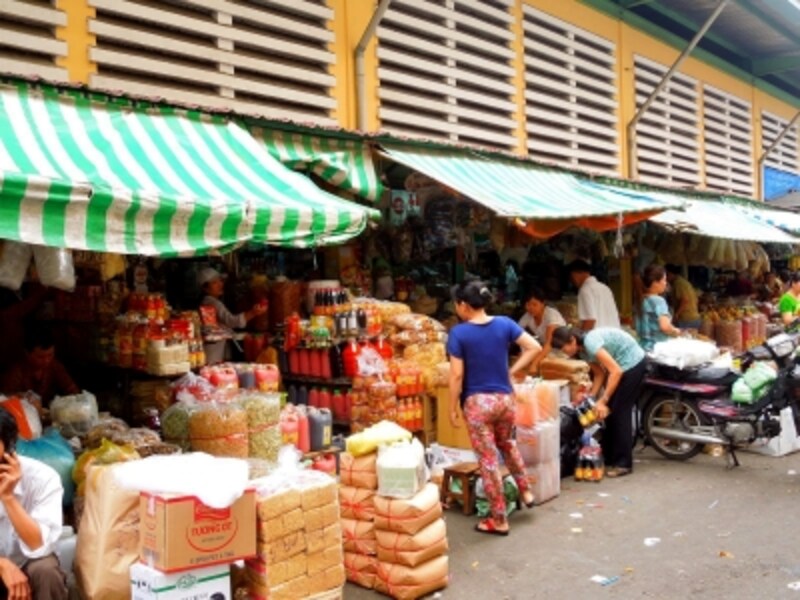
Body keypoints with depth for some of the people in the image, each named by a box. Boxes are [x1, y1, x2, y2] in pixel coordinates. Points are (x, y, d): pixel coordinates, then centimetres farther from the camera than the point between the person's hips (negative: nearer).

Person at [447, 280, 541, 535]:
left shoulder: (458, 333, -13)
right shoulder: (504, 324, -2)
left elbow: (457, 375, -13)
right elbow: (534, 347, -4)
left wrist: (453, 408, -3)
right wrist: (512, 371, 4)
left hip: (477, 402, -4)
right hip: (505, 398, 4)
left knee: (488, 459, 5)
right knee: (507, 443, 32)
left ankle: (499, 521, 15)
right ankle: (525, 490, 38)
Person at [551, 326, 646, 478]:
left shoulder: (590, 342, -28)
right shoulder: (583, 349, 0)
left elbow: (616, 371, -30)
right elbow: (599, 374, 6)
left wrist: (603, 401, -29)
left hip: (633, 363, -9)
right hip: (623, 365, 9)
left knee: (619, 412, -7)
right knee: (610, 411, 8)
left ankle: (623, 464, 0)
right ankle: (609, 459, 16)